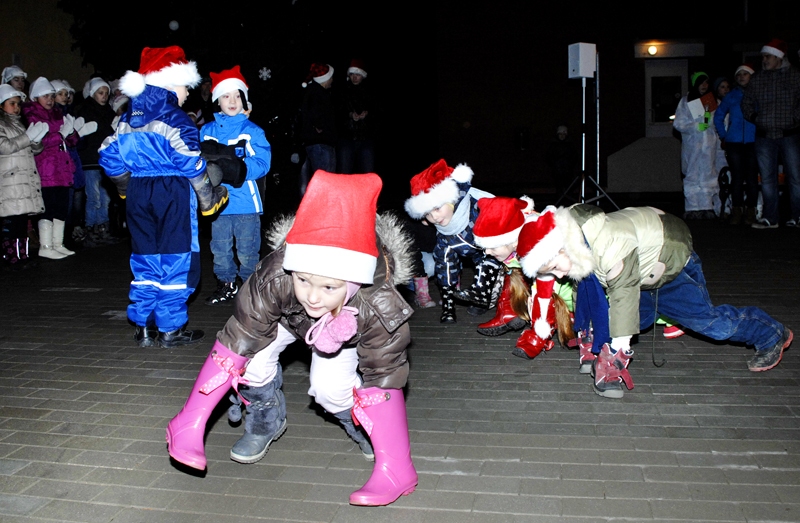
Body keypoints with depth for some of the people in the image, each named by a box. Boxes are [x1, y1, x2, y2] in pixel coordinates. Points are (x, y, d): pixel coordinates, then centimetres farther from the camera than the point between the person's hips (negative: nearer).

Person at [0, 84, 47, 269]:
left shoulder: (20, 123, 24)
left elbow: (35, 149, 21)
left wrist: (37, 140, -2)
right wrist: (28, 137, -14)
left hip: (27, 177, 7)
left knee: (23, 218, 5)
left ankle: (21, 255, 9)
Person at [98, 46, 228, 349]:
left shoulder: (128, 118, 12)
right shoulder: (174, 119, -10)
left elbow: (109, 155, 14)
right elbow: (190, 164, -14)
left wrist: (128, 188, 26)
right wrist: (208, 198, -3)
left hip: (138, 194, 7)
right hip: (173, 193, -7)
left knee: (145, 258, 13)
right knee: (176, 259, 2)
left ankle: (143, 328, 17)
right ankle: (170, 329, 6)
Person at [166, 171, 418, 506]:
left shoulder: (379, 306, -45)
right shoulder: (275, 278, -45)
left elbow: (385, 377, -35)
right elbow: (238, 339, -34)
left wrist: (394, 467, -39)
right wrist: (193, 421, -31)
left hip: (347, 330, -1)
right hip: (287, 316, 2)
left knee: (330, 387, -21)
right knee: (253, 351, -22)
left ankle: (394, 470, 4)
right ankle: (265, 421, 11)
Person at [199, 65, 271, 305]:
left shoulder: (253, 131, -1)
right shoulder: (207, 131, 7)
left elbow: (262, 164, -10)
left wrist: (240, 169, -25)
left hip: (246, 201, -2)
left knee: (247, 250, 6)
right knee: (220, 248, 11)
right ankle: (226, 284, 25)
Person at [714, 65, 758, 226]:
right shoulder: (731, 96, 13)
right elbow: (718, 116, 22)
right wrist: (723, 136, 13)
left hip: (753, 142, -2)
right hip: (734, 142, 2)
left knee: (751, 177, 0)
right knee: (737, 177, 2)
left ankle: (750, 211, 5)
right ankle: (736, 211, 5)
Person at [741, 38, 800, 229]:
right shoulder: (757, 79, 10)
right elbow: (746, 103, 19)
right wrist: (755, 118, 6)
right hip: (764, 136, 3)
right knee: (767, 178, 4)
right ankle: (769, 218, 10)